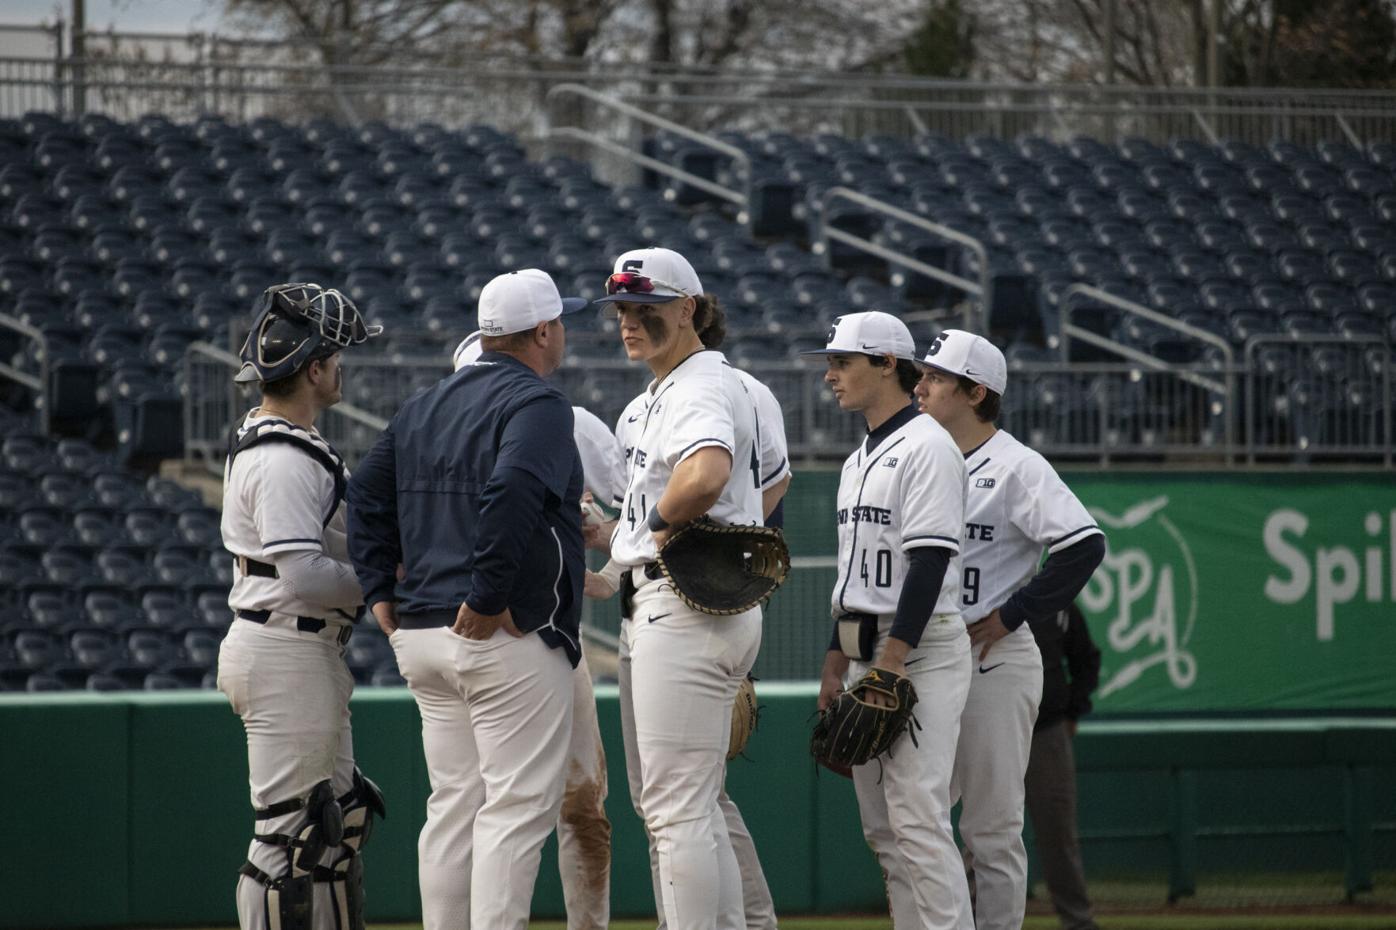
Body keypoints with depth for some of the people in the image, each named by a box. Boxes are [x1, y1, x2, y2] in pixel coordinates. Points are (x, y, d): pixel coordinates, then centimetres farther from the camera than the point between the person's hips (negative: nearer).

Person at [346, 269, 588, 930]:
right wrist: (486, 601, -23)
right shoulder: (536, 404, -10)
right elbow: (510, 496, -26)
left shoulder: (425, 405, 17)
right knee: (518, 805, -6)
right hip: (512, 640, -8)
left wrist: (382, 596, 15)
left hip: (420, 636, 8)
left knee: (453, 806, 12)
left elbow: (367, 494, 19)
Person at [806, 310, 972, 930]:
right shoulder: (861, 460, 19)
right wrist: (835, 664, 18)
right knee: (881, 826, 8)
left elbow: (929, 562, -19)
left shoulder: (926, 447, -11)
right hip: (866, 653, 10)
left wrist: (891, 664, -24)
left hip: (921, 651, -10)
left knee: (917, 818, -14)